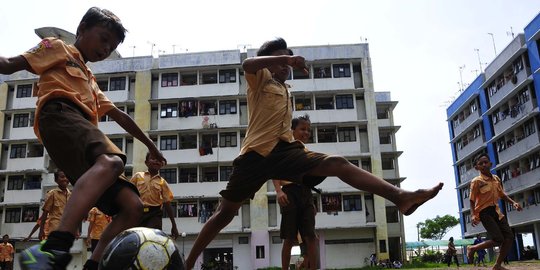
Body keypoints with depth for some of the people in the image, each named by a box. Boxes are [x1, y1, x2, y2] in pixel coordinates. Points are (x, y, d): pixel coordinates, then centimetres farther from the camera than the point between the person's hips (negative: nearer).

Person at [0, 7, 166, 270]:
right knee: (111, 162, -40)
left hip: (85, 150, 8)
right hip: (60, 114, -8)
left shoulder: (90, 80, 41)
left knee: (132, 207, -6)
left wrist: (150, 145, 46)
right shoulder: (57, 47, 22)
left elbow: (119, 115, 43)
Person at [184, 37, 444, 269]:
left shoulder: (286, 91, 36)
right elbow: (247, 64, -15)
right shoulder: (260, 78, 12)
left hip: (284, 149, 2)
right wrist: (287, 58, -19)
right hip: (256, 153, -2)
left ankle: (401, 197, -32)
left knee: (338, 164, -18)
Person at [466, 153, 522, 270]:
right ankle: (472, 248, 6)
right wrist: (473, 215, -22)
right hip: (484, 212, -7)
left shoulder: (497, 179, 10)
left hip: (496, 210, 7)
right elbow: (472, 201, -8)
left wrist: (513, 202, 5)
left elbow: (502, 194, 22)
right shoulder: (476, 181, -10)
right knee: (498, 239, -16)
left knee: (509, 236, -2)